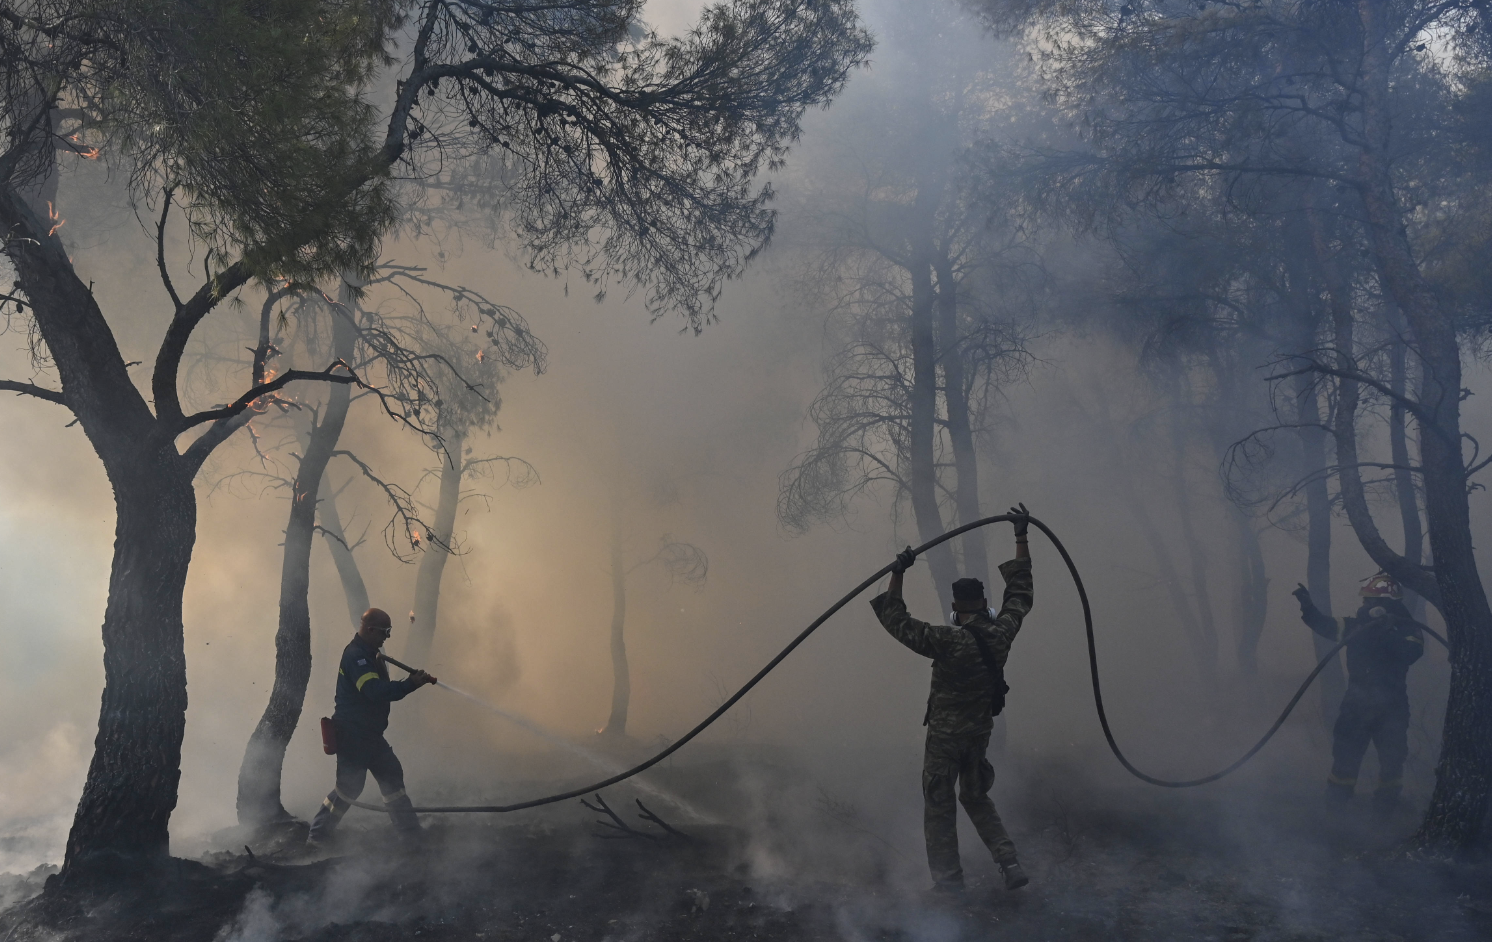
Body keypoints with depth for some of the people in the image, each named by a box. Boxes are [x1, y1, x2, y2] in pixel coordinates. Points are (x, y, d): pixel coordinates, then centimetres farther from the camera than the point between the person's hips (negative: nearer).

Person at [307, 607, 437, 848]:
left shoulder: (369, 655, 12)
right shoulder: (355, 655, -20)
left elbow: (382, 689, 12)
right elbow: (376, 691, -31)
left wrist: (414, 681, -3)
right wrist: (410, 684, -27)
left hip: (370, 733, 10)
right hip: (352, 735, -10)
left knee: (391, 775, 11)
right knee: (350, 785, -4)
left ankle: (409, 830, 19)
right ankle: (317, 835, 9)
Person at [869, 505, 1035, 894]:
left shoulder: (949, 641, -23)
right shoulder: (1001, 634, -8)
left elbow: (899, 624, -20)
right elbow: (1020, 592, 5)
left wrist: (897, 574, -21)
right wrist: (1021, 537, 10)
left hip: (945, 734, -5)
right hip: (980, 732, 5)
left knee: (939, 806, 8)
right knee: (976, 798, 22)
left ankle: (948, 878, 13)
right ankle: (1010, 863, 12)